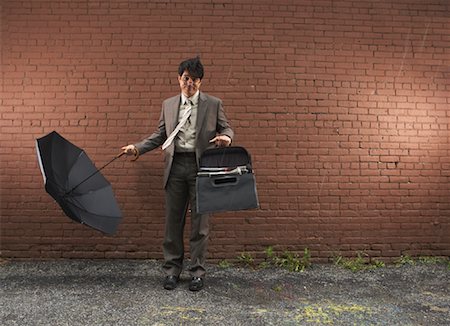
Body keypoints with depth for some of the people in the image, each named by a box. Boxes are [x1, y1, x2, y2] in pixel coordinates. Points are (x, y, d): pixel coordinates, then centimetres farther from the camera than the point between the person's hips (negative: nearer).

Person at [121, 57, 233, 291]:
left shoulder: (213, 104, 5)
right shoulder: (168, 105, 13)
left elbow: (226, 128, 9)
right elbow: (160, 135, 15)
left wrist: (226, 137, -15)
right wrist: (138, 148, 3)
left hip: (201, 166, -2)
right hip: (175, 166, 3)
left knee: (199, 221, 4)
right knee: (173, 220, 8)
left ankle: (197, 271, 19)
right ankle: (172, 269, 24)